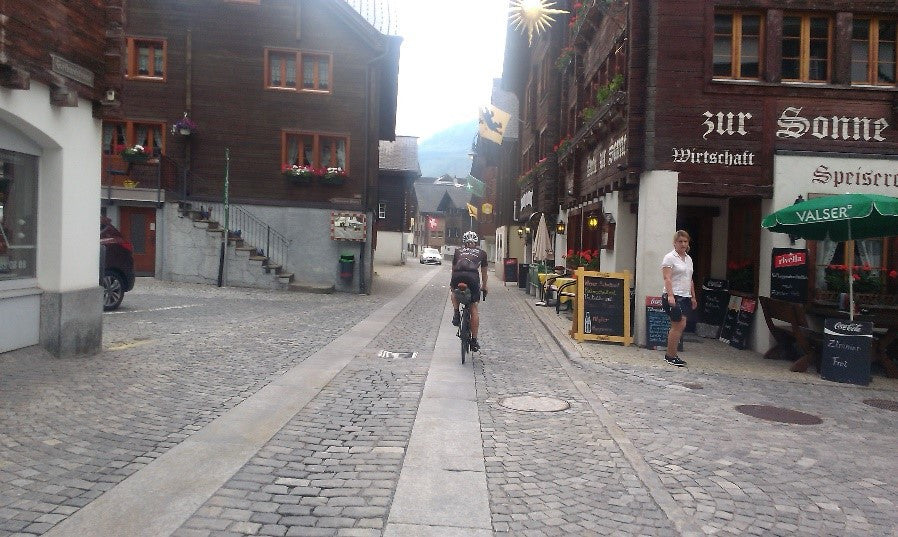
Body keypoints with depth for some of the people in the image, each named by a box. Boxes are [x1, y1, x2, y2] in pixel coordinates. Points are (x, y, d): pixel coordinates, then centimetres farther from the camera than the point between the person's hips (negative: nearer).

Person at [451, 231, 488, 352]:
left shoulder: (458, 251, 29)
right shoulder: (481, 253, 28)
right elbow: (484, 272, 37)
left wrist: (452, 283, 49)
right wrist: (484, 287, 51)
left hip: (458, 276, 1)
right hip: (473, 276, -1)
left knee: (453, 291, 37)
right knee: (474, 309, 10)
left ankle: (456, 313, 16)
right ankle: (474, 341, 11)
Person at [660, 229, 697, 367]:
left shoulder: (689, 259, 17)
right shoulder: (670, 257, -6)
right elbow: (667, 278, -15)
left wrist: (693, 297, 21)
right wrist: (670, 296, -25)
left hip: (685, 297, 8)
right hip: (674, 296, -8)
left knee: (680, 326, 5)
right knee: (679, 325, -10)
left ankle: (670, 354, 12)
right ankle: (671, 355, -2)